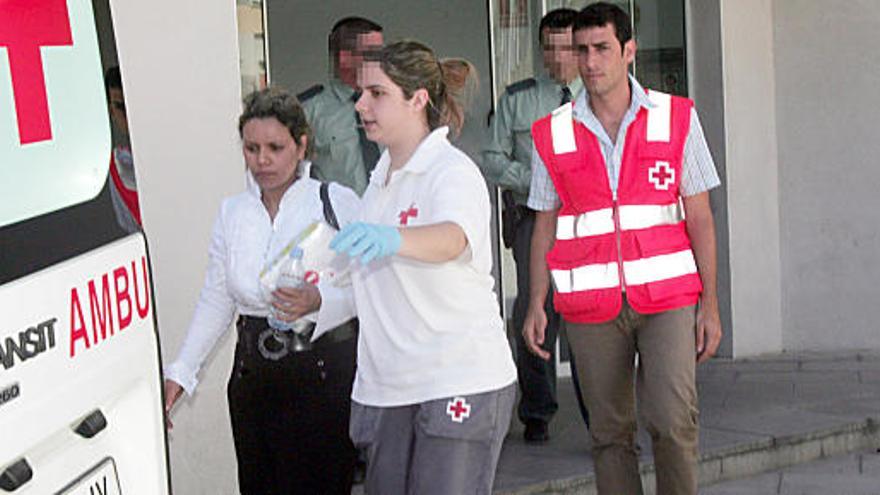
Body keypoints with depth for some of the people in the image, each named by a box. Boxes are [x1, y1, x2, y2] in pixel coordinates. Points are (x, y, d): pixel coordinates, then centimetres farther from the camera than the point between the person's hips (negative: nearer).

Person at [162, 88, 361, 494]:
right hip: (254, 377, 4)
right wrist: (180, 372, 5)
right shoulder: (232, 212, 11)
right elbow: (215, 300, 11)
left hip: (324, 372, -4)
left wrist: (317, 301, -27)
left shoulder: (337, 202, -4)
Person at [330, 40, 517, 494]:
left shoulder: (452, 172, -12)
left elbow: (450, 239, -35)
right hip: (387, 387, 8)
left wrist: (389, 238, -54)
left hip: (460, 383, -8)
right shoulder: (383, 176, 15)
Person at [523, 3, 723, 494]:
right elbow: (545, 227, 11)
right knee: (611, 434, 5)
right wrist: (536, 305, 3)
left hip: (667, 295, -1)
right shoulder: (552, 134, 6)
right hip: (592, 306, 2)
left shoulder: (676, 118, 3)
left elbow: (700, 217, 5)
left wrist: (710, 304, 1)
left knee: (673, 420, -15)